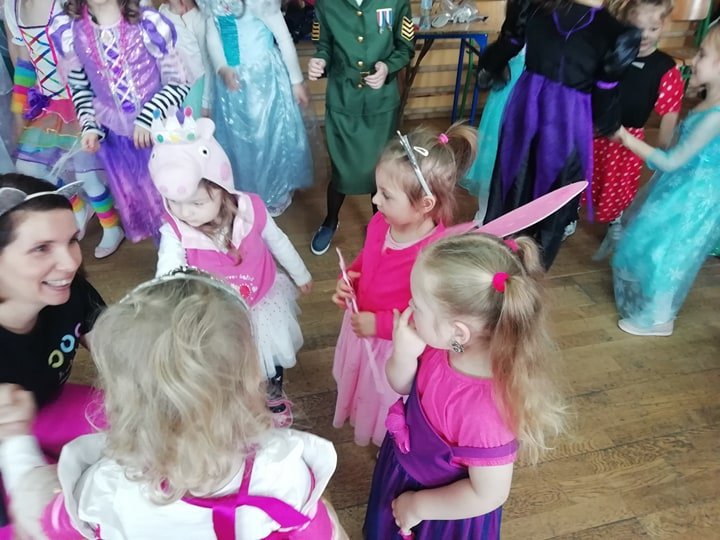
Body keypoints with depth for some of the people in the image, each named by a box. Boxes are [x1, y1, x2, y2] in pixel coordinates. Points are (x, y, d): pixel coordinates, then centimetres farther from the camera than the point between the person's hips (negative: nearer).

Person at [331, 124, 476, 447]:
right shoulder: (380, 224, -16)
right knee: (360, 384, 36)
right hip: (361, 328, 6)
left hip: (397, 347, -6)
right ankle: (356, 416, 70)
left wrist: (380, 324, -29)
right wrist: (348, 280, -12)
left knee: (388, 403, 25)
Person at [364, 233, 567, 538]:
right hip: (409, 466, 6)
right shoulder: (442, 345, -23)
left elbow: (489, 495, -28)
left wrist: (418, 504, -15)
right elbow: (403, 386, -6)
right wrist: (403, 355, -28)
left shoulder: (484, 410, -42)